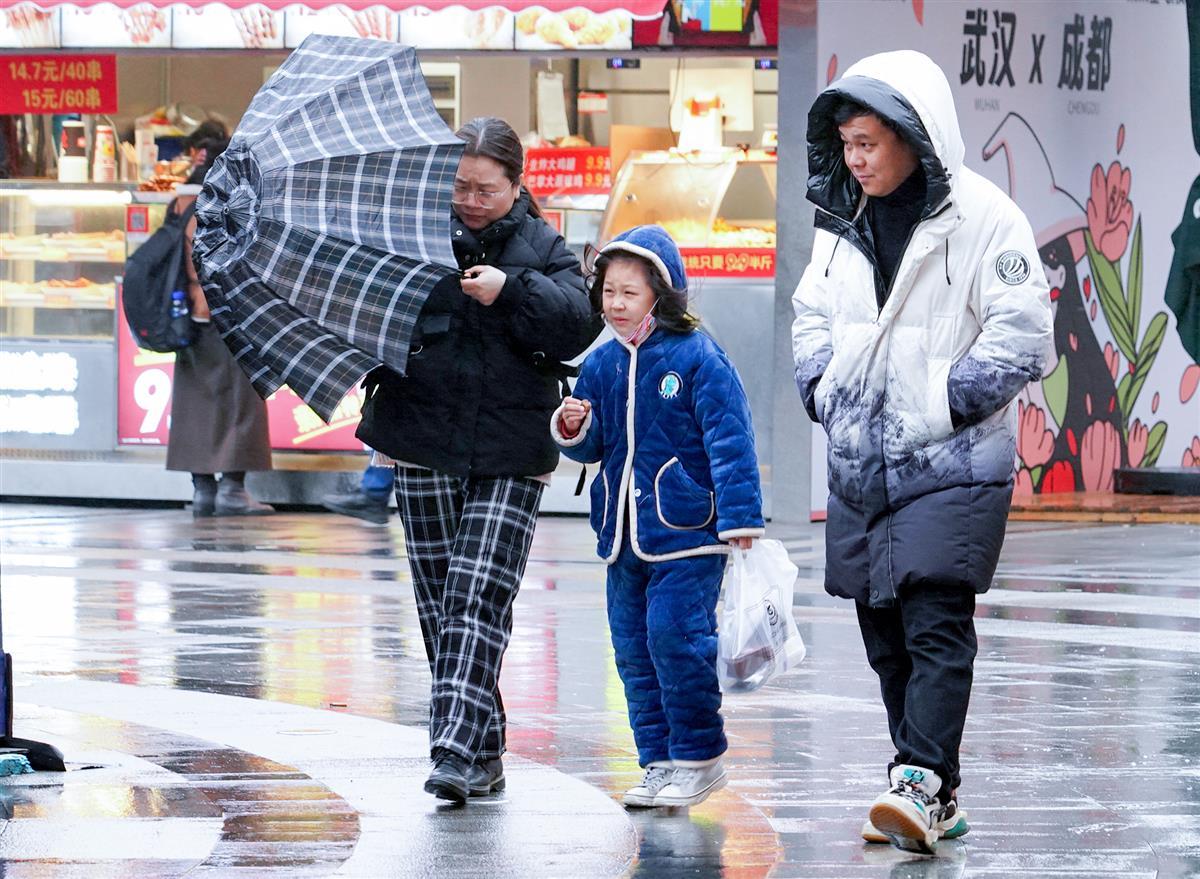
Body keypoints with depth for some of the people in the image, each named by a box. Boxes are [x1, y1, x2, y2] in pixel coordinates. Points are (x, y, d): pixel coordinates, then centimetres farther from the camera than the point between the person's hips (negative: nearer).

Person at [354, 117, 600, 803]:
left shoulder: (542, 250, 4)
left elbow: (579, 325, -10)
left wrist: (512, 290, -22)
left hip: (509, 459, -2)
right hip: (426, 447, 2)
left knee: (478, 598, -13)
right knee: (439, 602, 5)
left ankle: (461, 750, -19)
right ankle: (484, 756, 14)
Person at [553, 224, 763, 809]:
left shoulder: (697, 358, -8)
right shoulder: (601, 364, 10)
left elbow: (728, 441, -9)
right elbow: (594, 446, 18)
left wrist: (740, 518, -12)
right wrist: (574, 430, -5)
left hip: (684, 531, -7)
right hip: (622, 534, 7)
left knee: (675, 639, -12)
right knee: (633, 648, 7)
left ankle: (698, 757, 0)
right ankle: (659, 761, 16)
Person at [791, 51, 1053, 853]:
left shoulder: (983, 217, -10)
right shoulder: (843, 222, 11)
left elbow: (1022, 332, -13)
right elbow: (813, 314, 23)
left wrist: (947, 398, -16)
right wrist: (822, 386, 6)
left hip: (951, 464, -7)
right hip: (860, 465, 7)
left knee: (936, 625, -14)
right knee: (887, 637, 9)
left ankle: (921, 783, -21)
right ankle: (935, 800, 15)